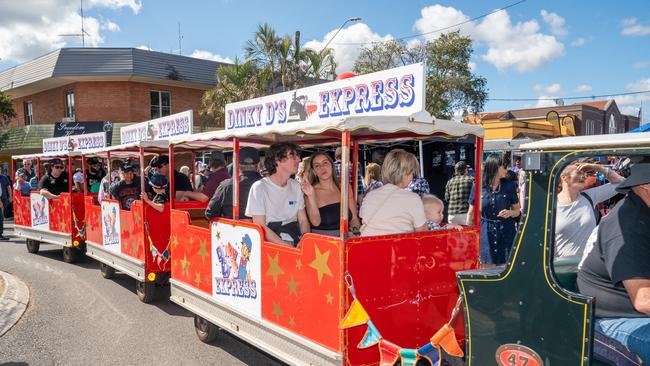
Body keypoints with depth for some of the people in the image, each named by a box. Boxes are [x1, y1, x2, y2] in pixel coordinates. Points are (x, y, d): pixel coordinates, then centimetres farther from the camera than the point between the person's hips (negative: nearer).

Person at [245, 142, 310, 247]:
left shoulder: (296, 186, 13)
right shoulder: (259, 187, -5)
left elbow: (303, 220, 13)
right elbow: (260, 226, -9)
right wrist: (288, 248, -17)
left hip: (296, 243, 5)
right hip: (271, 245, -5)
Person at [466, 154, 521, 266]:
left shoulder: (509, 186, 2)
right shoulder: (478, 186, -2)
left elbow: (517, 210, 11)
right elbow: (471, 213, 4)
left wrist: (510, 213, -11)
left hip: (506, 232, 1)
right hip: (486, 233, -1)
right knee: (488, 267, 4)